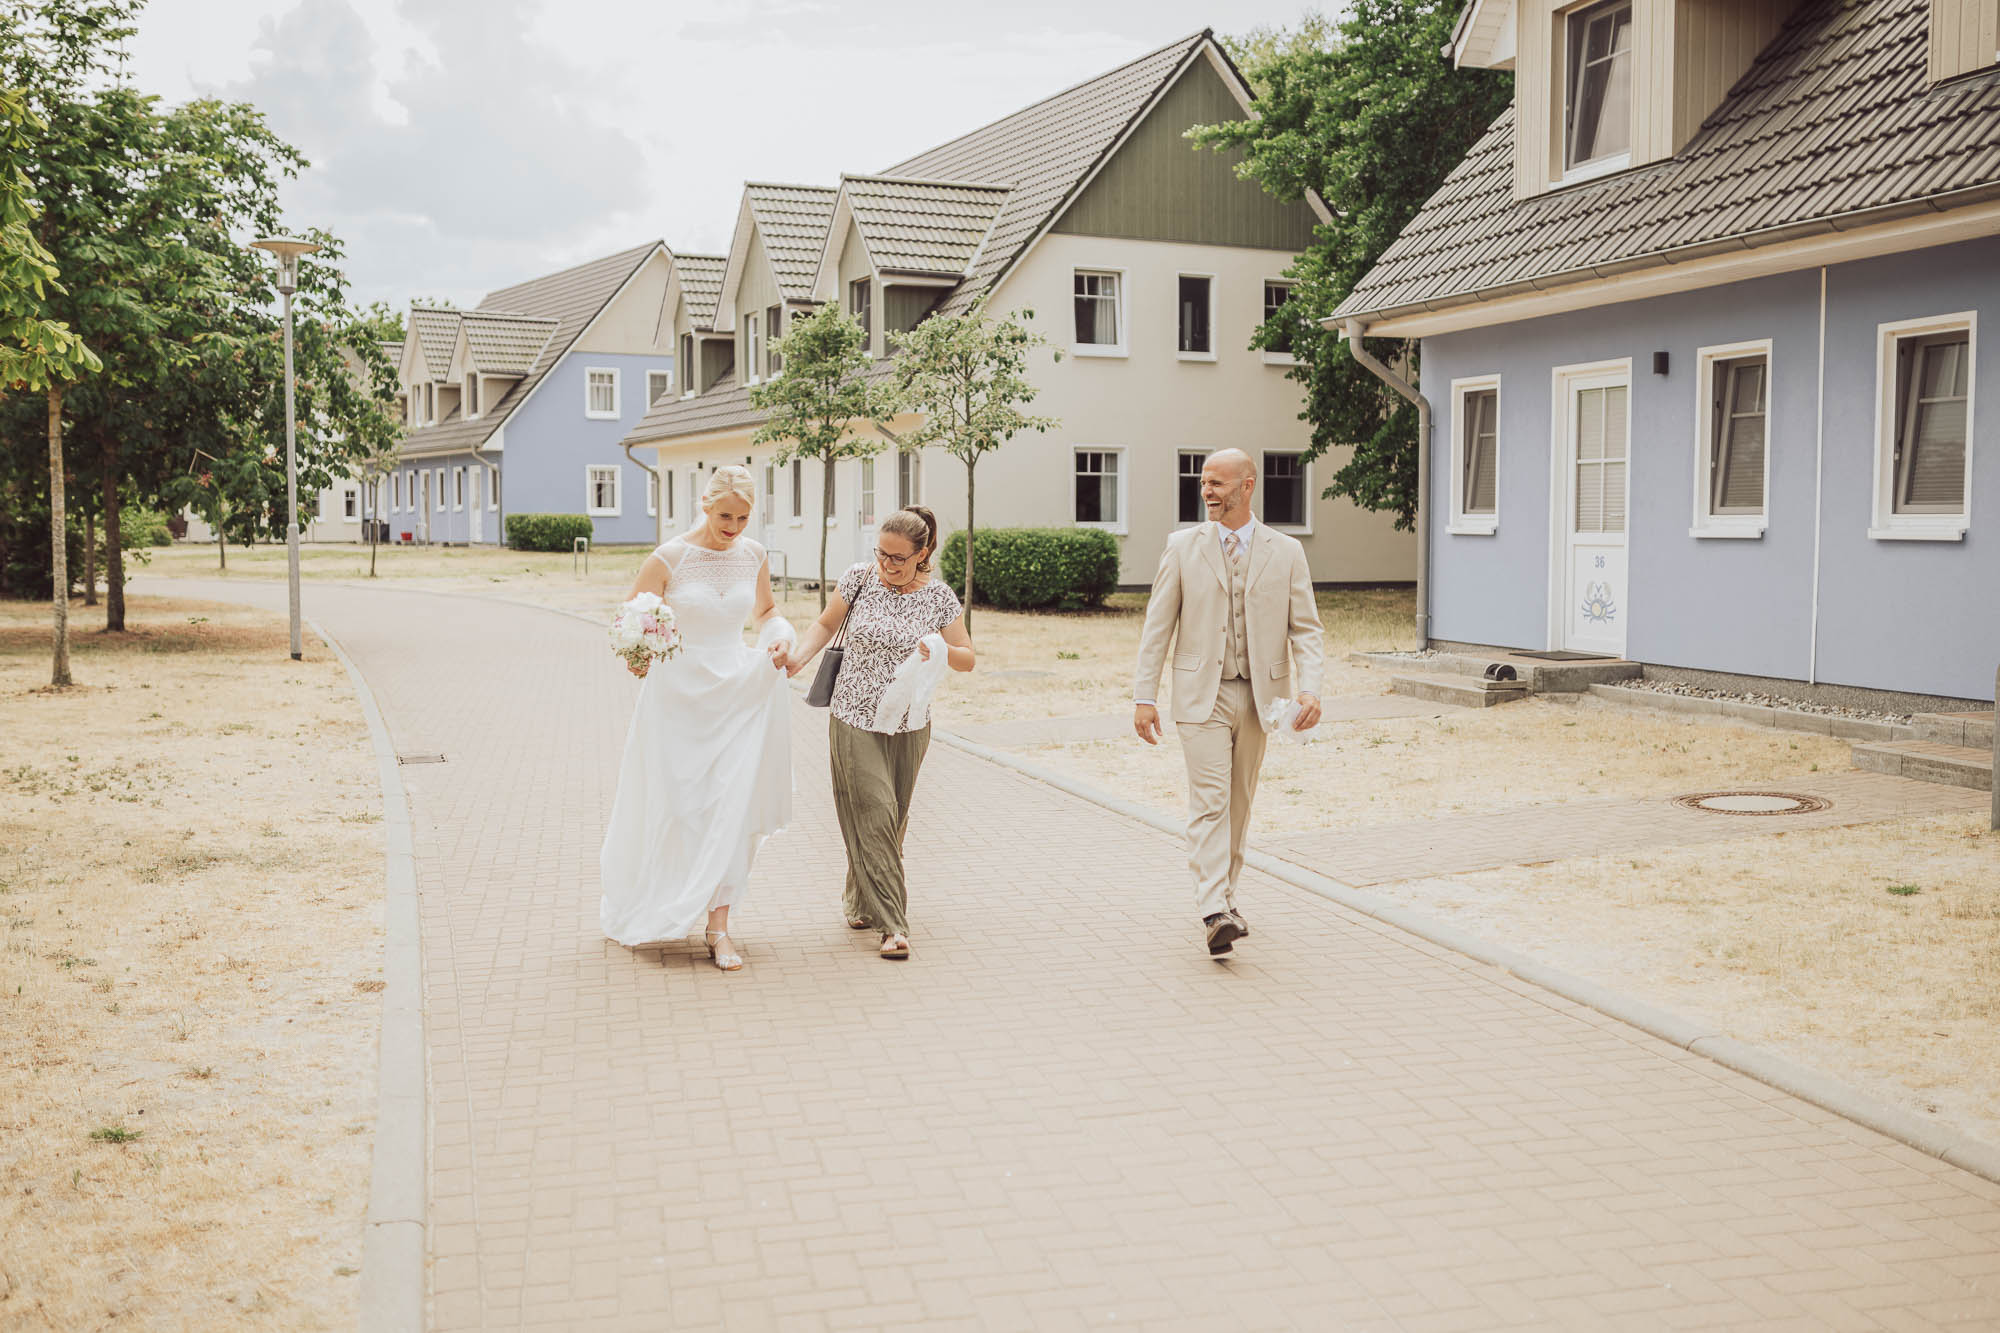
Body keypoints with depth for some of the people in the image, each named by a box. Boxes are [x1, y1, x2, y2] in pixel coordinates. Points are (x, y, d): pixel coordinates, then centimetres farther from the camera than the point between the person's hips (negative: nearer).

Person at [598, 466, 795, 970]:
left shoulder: (753, 557, 2)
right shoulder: (669, 559, -10)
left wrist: (781, 636, -1)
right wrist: (636, 658, -22)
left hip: (738, 694, 3)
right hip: (679, 694, -3)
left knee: (732, 807, -3)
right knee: (676, 807, 5)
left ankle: (717, 926, 2)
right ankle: (648, 909, 30)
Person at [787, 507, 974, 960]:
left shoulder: (940, 598, -2)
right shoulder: (860, 578, -3)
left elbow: (967, 659, 3)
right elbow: (826, 624, 10)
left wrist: (941, 651, -18)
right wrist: (798, 658, -6)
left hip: (908, 725, 2)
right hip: (856, 719, -2)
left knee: (892, 820, 11)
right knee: (872, 815, -9)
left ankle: (860, 901, 34)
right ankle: (891, 923, -7)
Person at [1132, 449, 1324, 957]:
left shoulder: (1286, 552, 3)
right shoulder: (1183, 547, 3)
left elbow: (1305, 628, 2)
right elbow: (1157, 625, 3)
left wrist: (1310, 688, -13)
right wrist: (1144, 695, -4)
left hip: (1259, 696, 2)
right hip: (1202, 694, -2)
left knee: (1239, 804, 12)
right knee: (1210, 801, -12)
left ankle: (1223, 893, 27)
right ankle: (1215, 914, -19)